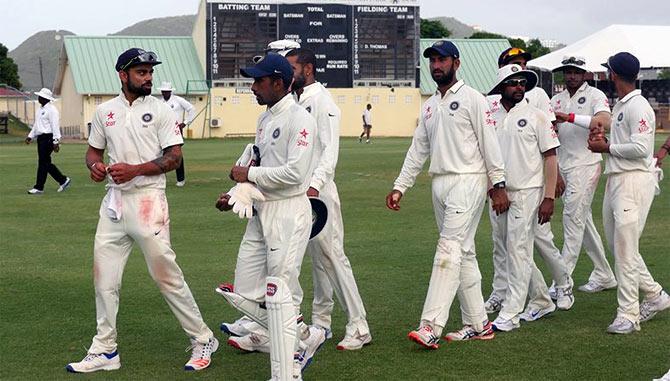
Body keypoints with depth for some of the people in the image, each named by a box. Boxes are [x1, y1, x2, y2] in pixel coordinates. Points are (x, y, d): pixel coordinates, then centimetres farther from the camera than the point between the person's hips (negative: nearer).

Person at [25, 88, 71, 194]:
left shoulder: (51, 110, -12)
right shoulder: (39, 109, 17)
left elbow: (55, 126, -17)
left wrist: (56, 141, -21)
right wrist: (30, 136, 18)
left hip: (48, 138, -10)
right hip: (41, 138, 10)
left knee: (43, 162, -7)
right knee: (46, 163, 10)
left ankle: (39, 187, -3)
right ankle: (63, 180, 19)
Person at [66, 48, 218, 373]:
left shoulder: (161, 111, -2)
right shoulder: (104, 111, 11)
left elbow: (174, 157, -6)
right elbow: (94, 150, 19)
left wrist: (134, 170, -18)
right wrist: (95, 165, -4)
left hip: (147, 198, -5)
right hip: (113, 200, 5)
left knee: (166, 274, -3)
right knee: (104, 277, 6)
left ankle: (203, 341, 11)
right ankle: (104, 351, 17)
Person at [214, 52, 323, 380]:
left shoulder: (299, 119, -13)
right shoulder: (264, 119, 15)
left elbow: (294, 172, -22)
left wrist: (250, 174, -13)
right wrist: (234, 196, 8)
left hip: (289, 212, -9)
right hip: (261, 213, 9)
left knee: (279, 294, -6)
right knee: (244, 294, 9)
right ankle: (304, 337, 24)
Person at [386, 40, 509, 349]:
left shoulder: (471, 98, -4)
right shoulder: (429, 106, 17)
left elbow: (489, 143, -8)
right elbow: (417, 150, 18)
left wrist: (498, 185, -12)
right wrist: (399, 187, 12)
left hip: (467, 181, -8)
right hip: (439, 183, 8)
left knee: (449, 250, -15)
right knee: (463, 254, 10)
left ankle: (431, 327, -21)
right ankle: (478, 324, 16)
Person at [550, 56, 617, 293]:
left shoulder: (595, 95, -5)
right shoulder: (557, 100, 15)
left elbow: (605, 120, -24)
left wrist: (570, 117, -28)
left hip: (586, 164, -7)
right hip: (564, 165, 7)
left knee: (573, 218, -11)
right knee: (582, 220, 11)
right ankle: (604, 276, 22)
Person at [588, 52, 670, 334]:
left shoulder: (638, 106, -13)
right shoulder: (619, 106, 18)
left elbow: (640, 148, -22)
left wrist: (607, 148, -12)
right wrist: (603, 138, 6)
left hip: (634, 180, -10)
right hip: (615, 180, 10)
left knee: (625, 249, -9)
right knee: (617, 244, 14)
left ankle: (628, 315, -3)